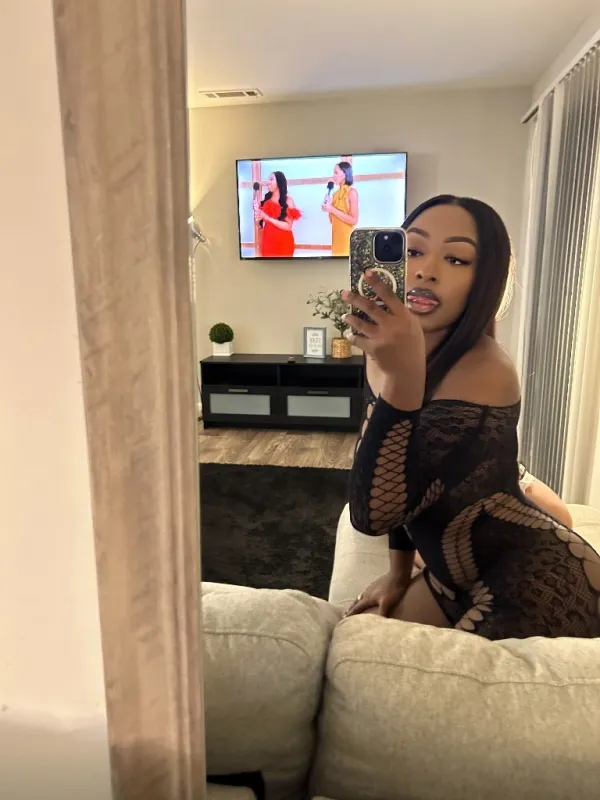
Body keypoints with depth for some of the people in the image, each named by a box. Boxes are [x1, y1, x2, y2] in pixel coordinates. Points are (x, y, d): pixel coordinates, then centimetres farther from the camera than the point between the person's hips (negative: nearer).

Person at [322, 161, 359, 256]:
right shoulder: (336, 193, 12)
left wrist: (332, 209, -15)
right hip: (336, 236, 6)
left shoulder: (351, 192, -6)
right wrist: (328, 208, -2)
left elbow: (354, 220, -14)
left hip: (347, 238, -6)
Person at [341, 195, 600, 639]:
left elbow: (374, 512, -35)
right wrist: (399, 573, 11)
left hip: (536, 586, -7)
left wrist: (402, 376, -45)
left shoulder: (486, 372, -29)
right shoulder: (386, 353, -4)